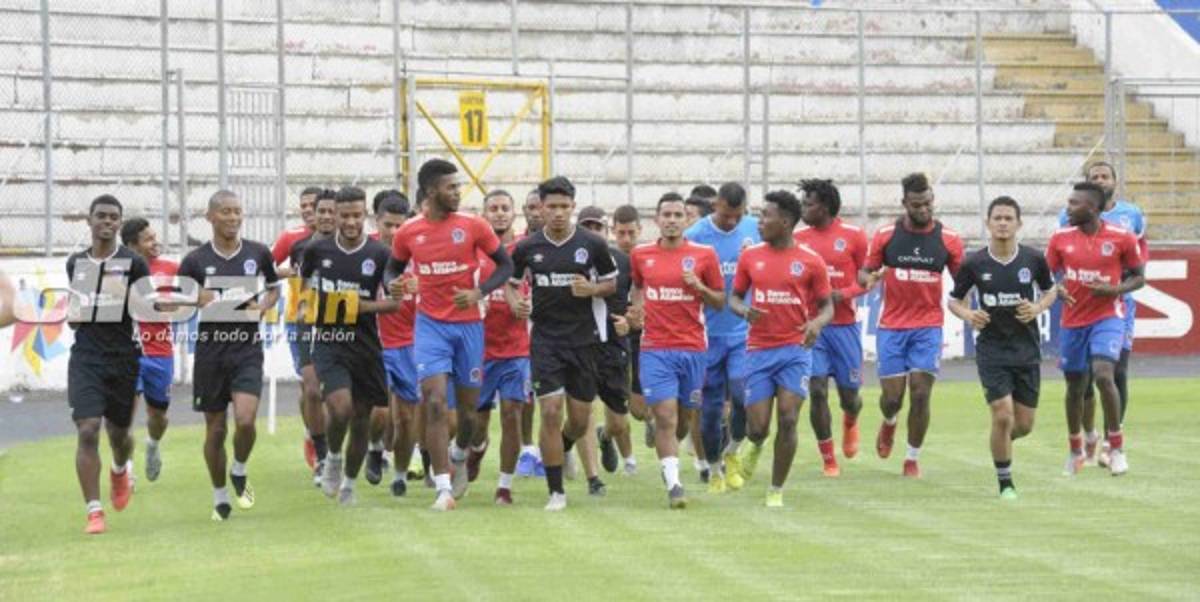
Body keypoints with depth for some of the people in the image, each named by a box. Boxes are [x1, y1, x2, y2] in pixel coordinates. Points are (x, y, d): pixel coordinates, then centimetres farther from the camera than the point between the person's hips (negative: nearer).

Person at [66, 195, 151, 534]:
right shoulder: (75, 263, 7)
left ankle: (121, 470, 51)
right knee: (87, 430, -14)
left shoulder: (134, 264, -3)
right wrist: (72, 316, 7)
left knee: (118, 433, 14)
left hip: (123, 356, -1)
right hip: (86, 356, 1)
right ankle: (94, 511, -11)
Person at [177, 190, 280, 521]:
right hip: (211, 348, 0)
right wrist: (196, 300, -16)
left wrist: (261, 307, -2)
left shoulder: (258, 253, 2)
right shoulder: (195, 260, -2)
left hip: (248, 347, 0)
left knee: (245, 420, -18)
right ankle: (220, 496, 24)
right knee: (215, 428, 6)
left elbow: (274, 288, 18)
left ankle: (239, 472, 12)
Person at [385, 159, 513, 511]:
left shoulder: (473, 226, -4)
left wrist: (479, 293, -13)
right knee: (435, 402, -14)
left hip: (468, 324, 1)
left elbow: (506, 265, 3)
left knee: (468, 405, 9)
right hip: (430, 324, -1)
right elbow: (394, 268, 16)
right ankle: (444, 488, -12)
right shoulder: (408, 233, -1)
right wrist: (392, 285, -8)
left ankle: (459, 456, 42)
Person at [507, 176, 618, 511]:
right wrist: (515, 304, -8)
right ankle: (556, 492, -1)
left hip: (583, 339, 1)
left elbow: (612, 283, 7)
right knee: (550, 411, -11)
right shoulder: (527, 248, 0)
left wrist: (592, 289, -14)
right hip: (545, 339, -1)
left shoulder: (592, 245, -2)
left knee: (580, 418, 6)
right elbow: (510, 282, 13)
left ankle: (561, 450, 42)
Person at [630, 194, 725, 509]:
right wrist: (637, 309, 9)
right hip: (655, 349, -1)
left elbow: (720, 302, 6)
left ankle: (667, 454, 41)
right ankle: (673, 484, -12)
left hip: (693, 348, 1)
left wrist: (699, 287, -12)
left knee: (685, 418, 10)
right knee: (665, 416, -12)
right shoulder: (640, 255, 5)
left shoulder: (704, 255, 1)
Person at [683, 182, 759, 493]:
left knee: (743, 395, -15)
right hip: (709, 334, -1)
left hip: (744, 331, 1)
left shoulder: (753, 228, 2)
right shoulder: (695, 235, -8)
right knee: (711, 406, 4)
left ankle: (732, 452, 9)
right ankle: (713, 469, 21)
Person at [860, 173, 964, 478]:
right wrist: (869, 279, -17)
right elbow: (864, 272, 7)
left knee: (920, 393, -8)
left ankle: (913, 458, 6)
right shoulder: (885, 235, -1)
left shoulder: (948, 239, 0)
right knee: (892, 396, 0)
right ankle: (889, 422, 36)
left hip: (929, 327, 0)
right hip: (892, 326, 0)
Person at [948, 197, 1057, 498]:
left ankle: (1001, 441, 41)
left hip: (1027, 349, 2)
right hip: (991, 349, -2)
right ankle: (1005, 482, 5)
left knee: (1024, 424, 5)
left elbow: (1050, 291, 13)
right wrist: (968, 315, -16)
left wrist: (1037, 308, -8)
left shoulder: (1033, 259, -4)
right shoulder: (973, 263, -7)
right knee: (1003, 415, -13)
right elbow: (954, 300, 5)